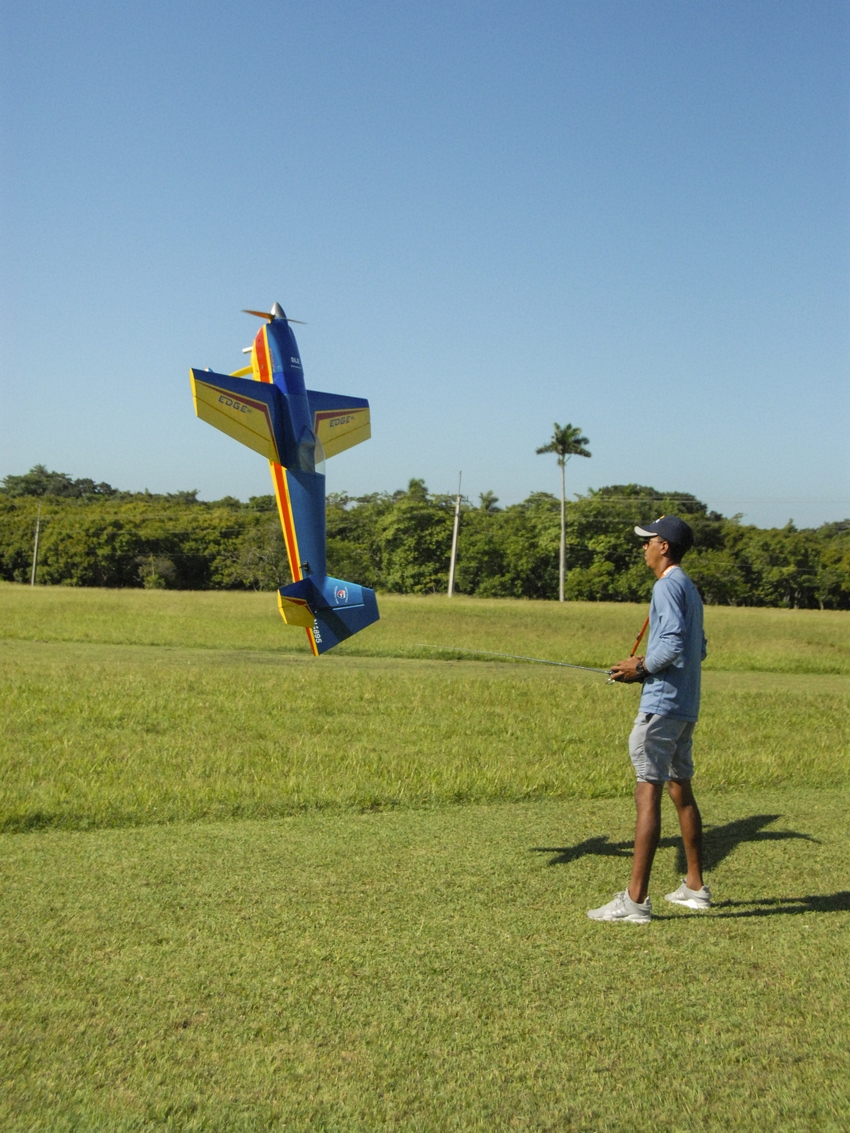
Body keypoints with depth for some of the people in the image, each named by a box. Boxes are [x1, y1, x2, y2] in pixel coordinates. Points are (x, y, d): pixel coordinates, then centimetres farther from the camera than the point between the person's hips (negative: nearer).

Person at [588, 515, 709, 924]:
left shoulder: (668, 586, -12)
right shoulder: (689, 588, 18)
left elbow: (674, 645, -22)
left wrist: (640, 667, -9)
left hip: (661, 704, -10)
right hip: (685, 706, 10)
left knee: (648, 795, -11)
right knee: (681, 791, 17)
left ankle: (635, 900, -13)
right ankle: (695, 887, 26)